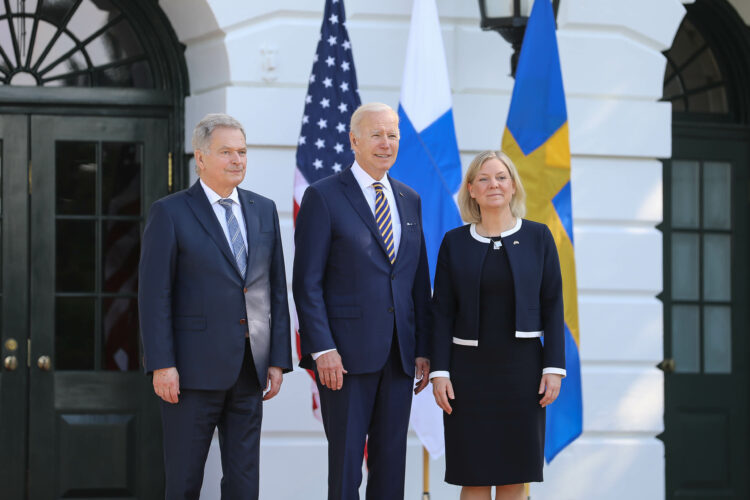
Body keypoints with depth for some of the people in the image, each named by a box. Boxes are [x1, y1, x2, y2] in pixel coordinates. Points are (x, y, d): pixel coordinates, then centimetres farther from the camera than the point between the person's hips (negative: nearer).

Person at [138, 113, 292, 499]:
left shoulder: (263, 211, 12)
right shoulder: (170, 213, -3)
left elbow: (276, 289, 13)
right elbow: (153, 295, -7)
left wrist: (278, 359, 6)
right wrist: (162, 365, -14)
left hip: (249, 368, 5)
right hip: (193, 369, -4)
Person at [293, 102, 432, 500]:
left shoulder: (410, 201, 14)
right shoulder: (324, 197, -3)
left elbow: (419, 282, 16)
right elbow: (307, 282, -7)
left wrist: (423, 349, 8)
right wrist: (322, 349, -15)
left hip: (398, 357, 5)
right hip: (345, 355, -5)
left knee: (391, 463, 7)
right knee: (346, 462, -4)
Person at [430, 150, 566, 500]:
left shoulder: (538, 237, 4)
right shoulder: (455, 242, 5)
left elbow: (553, 306, 3)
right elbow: (442, 311, 3)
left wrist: (554, 367, -5)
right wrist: (439, 371, -5)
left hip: (522, 367, 0)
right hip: (469, 368, 0)